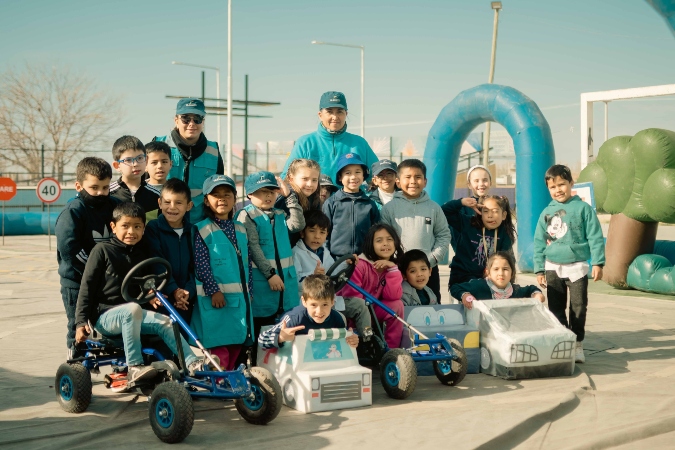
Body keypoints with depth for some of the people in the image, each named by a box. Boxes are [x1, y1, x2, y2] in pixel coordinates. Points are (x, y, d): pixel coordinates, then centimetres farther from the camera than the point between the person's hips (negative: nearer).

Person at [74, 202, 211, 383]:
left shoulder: (142, 256, 12)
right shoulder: (102, 250, -5)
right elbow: (87, 286, -8)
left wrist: (150, 296, 1)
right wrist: (81, 321, -14)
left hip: (130, 316, 6)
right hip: (104, 315, -6)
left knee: (165, 322, -18)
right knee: (133, 309, -36)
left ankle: (192, 363, -24)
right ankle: (134, 367, -36)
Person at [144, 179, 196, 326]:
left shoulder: (192, 232, 7)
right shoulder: (153, 228, -2)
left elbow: (196, 267, 4)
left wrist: (188, 291, -12)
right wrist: (174, 290, -22)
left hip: (186, 302, 3)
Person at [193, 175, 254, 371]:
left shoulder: (240, 230, 14)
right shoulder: (202, 230, -4)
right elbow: (201, 264, -10)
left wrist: (249, 291, 10)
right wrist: (213, 290, -16)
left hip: (240, 298, 6)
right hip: (216, 297, -6)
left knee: (236, 346, 11)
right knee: (218, 348, -8)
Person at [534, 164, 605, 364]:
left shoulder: (583, 208, -5)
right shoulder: (546, 213, 4)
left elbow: (595, 237, -6)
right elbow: (539, 243, 8)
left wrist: (597, 263, -11)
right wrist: (539, 269, 5)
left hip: (577, 267, -3)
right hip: (553, 268, 3)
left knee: (578, 308, 1)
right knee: (556, 309, 8)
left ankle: (577, 344, 10)